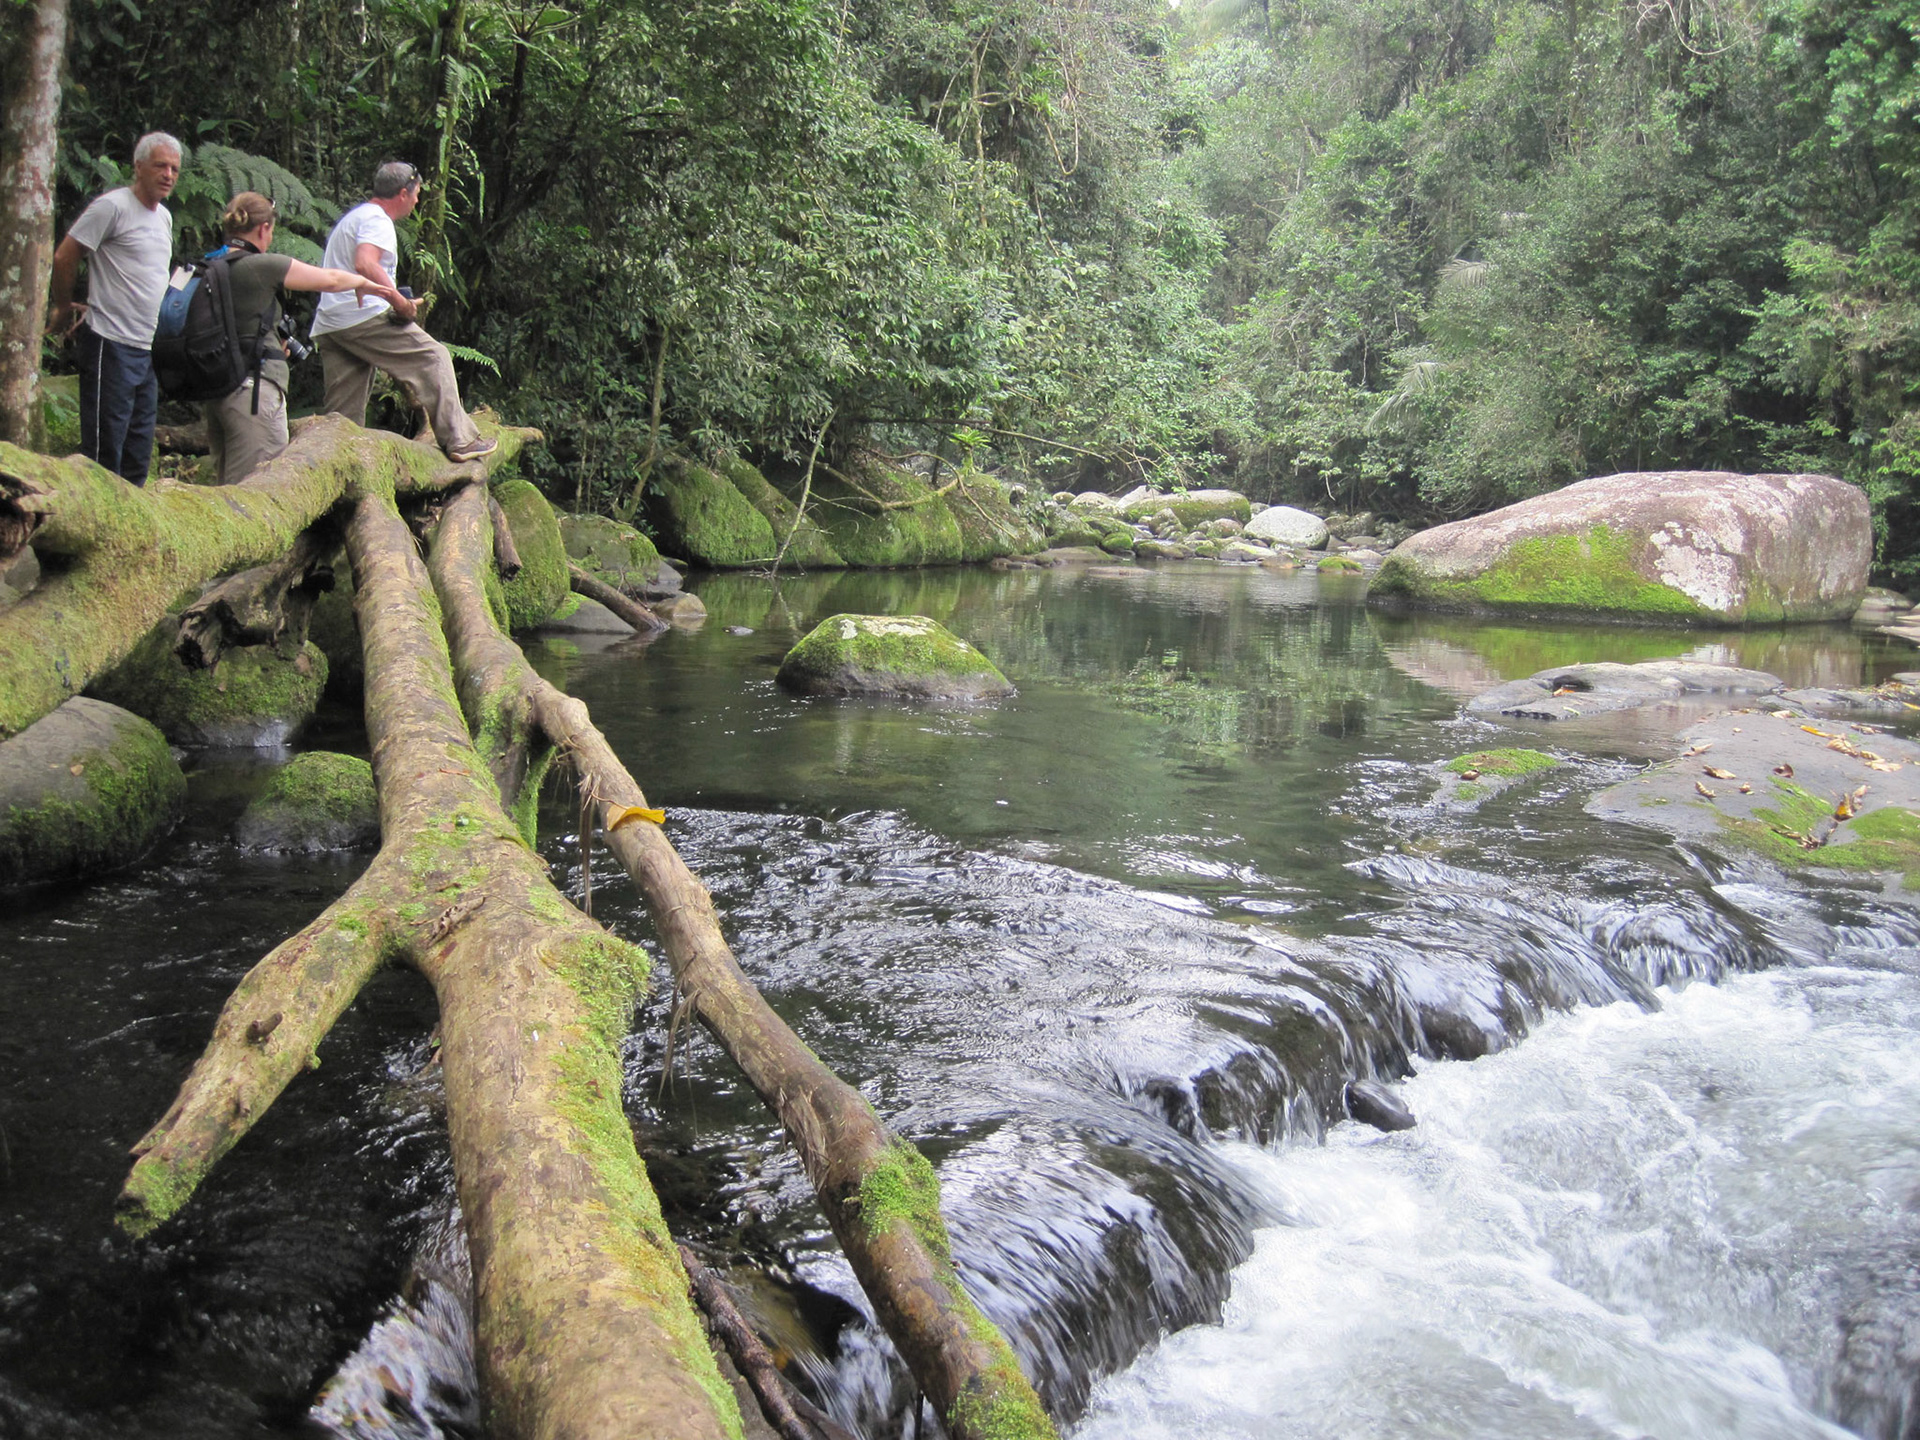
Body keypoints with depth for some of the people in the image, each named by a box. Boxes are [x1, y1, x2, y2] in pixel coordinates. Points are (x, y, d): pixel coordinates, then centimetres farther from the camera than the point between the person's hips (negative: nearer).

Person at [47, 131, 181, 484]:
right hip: (112, 345, -8)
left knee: (139, 452, 12)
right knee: (104, 451, -6)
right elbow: (64, 257, -9)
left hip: (148, 349, 8)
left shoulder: (164, 216, 16)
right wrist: (64, 308, 2)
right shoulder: (112, 207, -10)